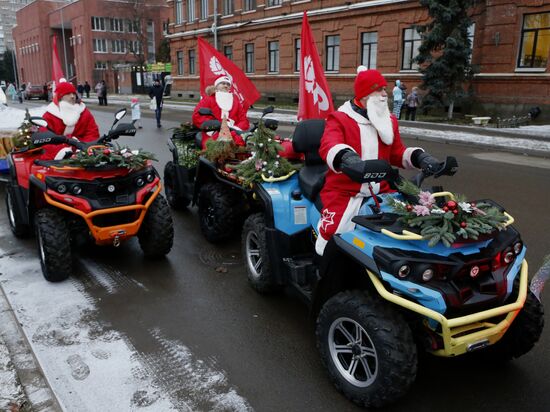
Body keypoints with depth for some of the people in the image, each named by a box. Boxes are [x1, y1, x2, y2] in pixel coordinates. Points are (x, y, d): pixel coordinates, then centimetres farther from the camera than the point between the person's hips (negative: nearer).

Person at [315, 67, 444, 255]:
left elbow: (397, 153, 19)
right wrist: (350, 161, -50)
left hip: (381, 192, 5)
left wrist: (419, 157, -5)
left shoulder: (389, 120, 14)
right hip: (344, 192, -5)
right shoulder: (339, 119, -5)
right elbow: (329, 146, -26)